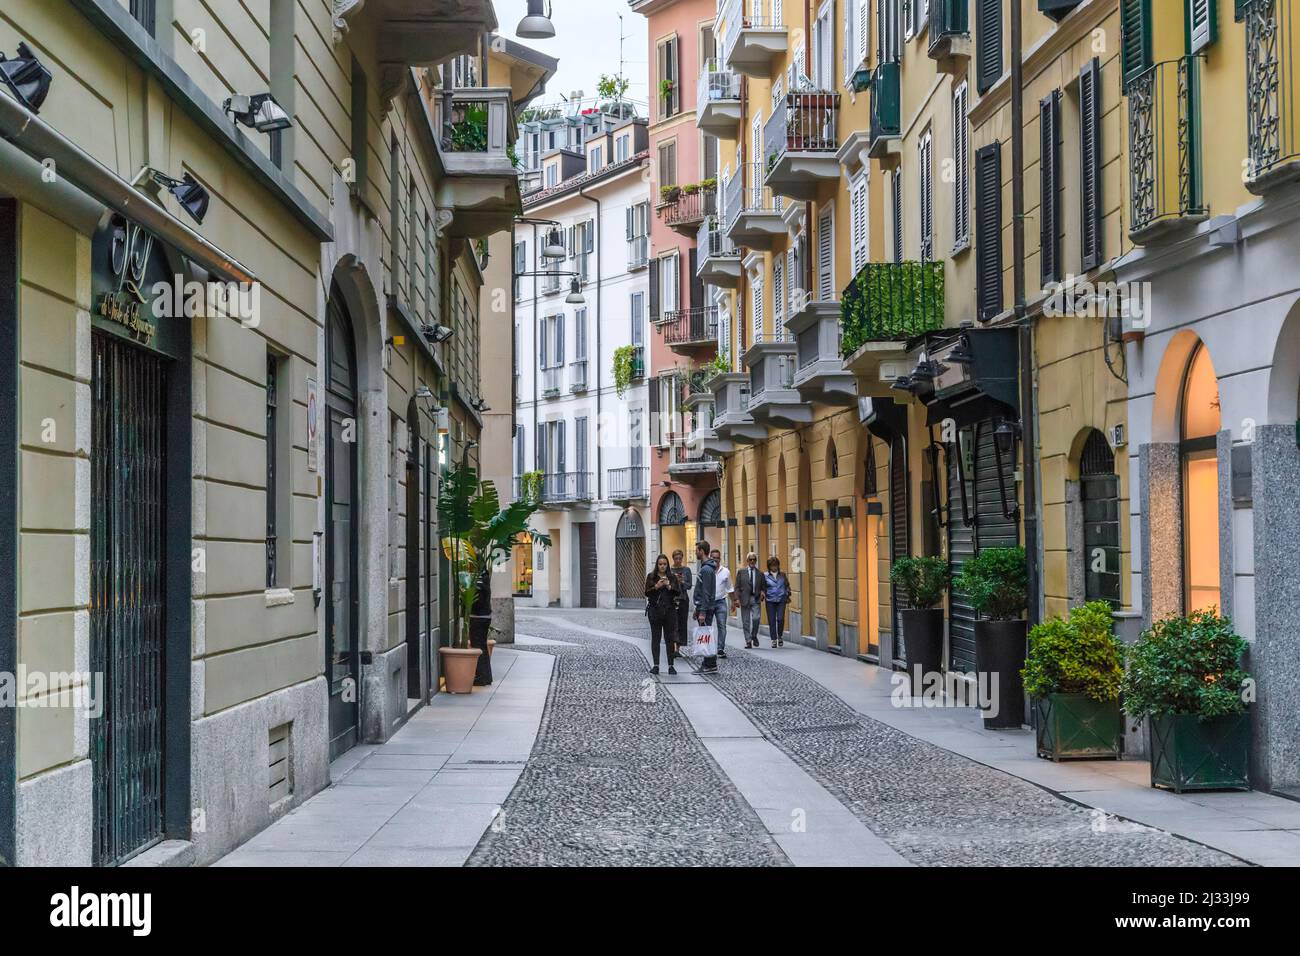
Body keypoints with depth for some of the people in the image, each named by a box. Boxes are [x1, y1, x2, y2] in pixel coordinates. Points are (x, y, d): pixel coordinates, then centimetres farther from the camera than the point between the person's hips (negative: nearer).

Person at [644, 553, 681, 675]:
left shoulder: (672, 577, 8)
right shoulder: (651, 577, 5)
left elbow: (678, 592, 0)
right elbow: (647, 593, -2)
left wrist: (669, 587, -16)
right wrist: (656, 586, -17)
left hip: (669, 610, 1)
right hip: (655, 610, -1)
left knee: (670, 638, 0)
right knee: (655, 638, -1)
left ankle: (671, 665, 3)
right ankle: (656, 665, 2)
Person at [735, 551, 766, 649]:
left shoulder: (760, 574, 11)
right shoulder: (741, 573, 7)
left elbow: (764, 587, 14)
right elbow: (737, 587, 4)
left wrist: (763, 593, -8)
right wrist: (737, 598, -6)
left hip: (756, 599, 0)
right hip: (745, 599, 0)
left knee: (756, 618, -15)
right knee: (746, 621, 1)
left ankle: (754, 636, 8)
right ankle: (748, 641, 8)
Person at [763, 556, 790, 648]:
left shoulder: (782, 575, 7)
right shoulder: (765, 576, 2)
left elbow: (787, 586, 15)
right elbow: (763, 588, 5)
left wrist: (787, 595, 9)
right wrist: (763, 594, -12)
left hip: (781, 600, 0)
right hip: (770, 601, 0)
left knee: (780, 619, -12)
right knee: (771, 621, -1)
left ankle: (780, 636, 11)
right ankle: (774, 640, 9)